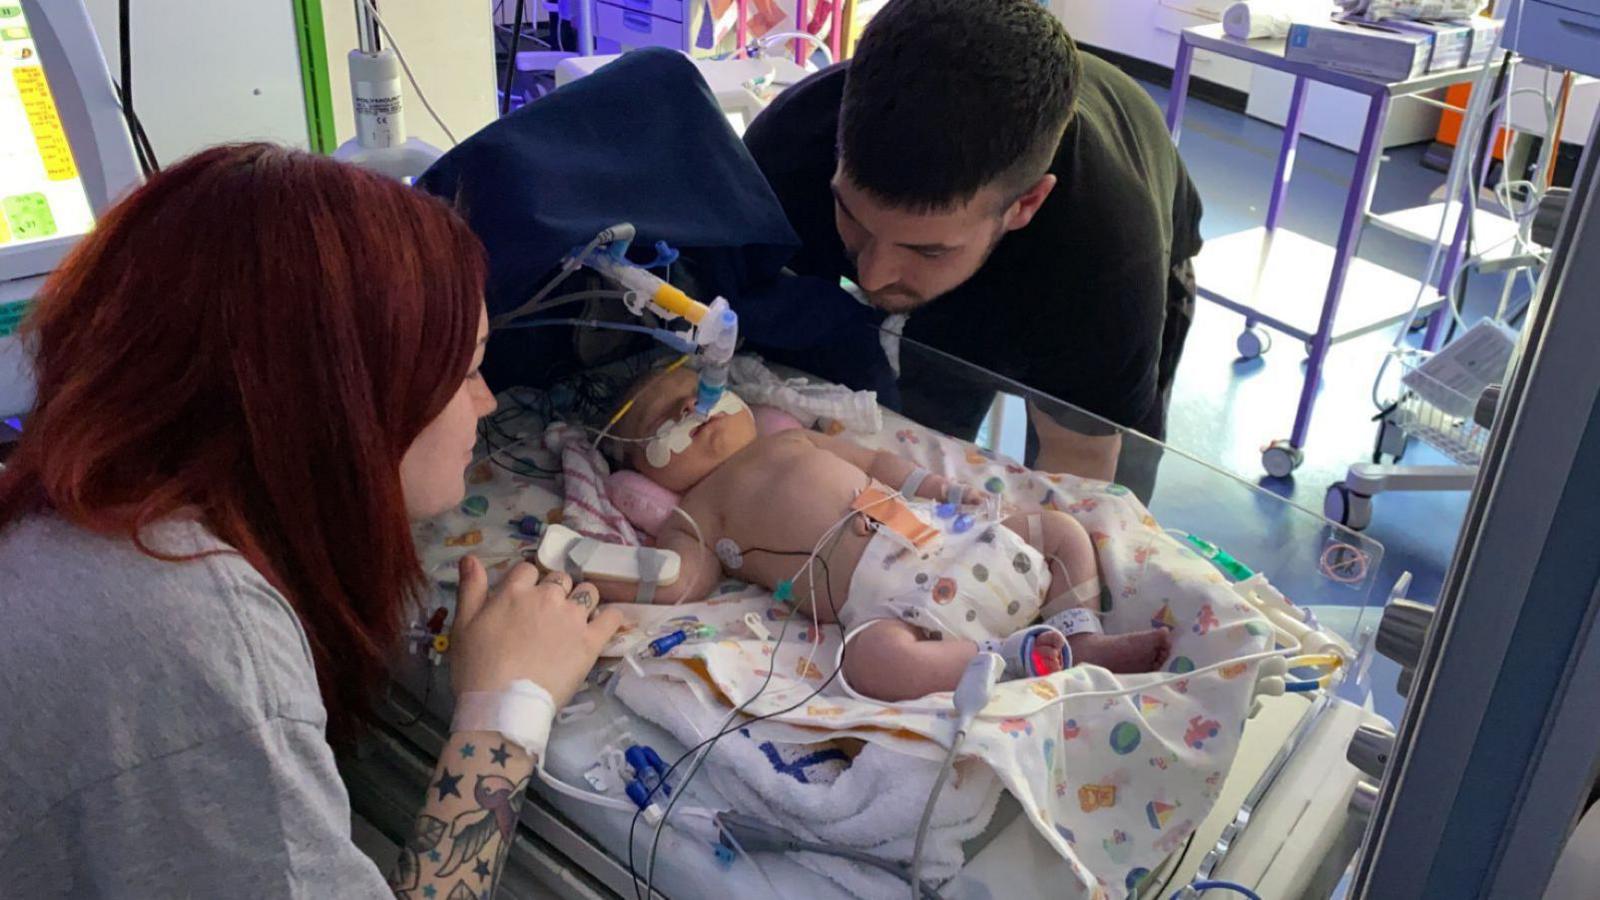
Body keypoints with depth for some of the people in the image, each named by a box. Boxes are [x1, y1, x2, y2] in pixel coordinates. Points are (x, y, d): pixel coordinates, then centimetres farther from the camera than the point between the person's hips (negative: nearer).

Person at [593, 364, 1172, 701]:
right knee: (874, 658, -41)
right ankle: (1023, 655, -28)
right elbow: (679, 579, -4)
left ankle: (1080, 637, -6)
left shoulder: (792, 438, 28)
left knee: (1064, 529, 9)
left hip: (941, 531, 7)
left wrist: (936, 487, 16)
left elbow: (874, 460, 31)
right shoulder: (701, 509, 12)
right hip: (883, 595, -7)